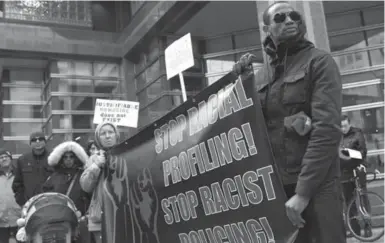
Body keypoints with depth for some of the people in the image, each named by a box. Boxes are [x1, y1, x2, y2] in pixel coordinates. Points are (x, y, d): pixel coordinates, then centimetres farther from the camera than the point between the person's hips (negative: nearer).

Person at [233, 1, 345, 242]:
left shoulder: (318, 61, -2)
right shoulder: (261, 77, 12)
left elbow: (327, 128, -12)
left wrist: (303, 191, -18)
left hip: (316, 184, -4)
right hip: (273, 186, 4)